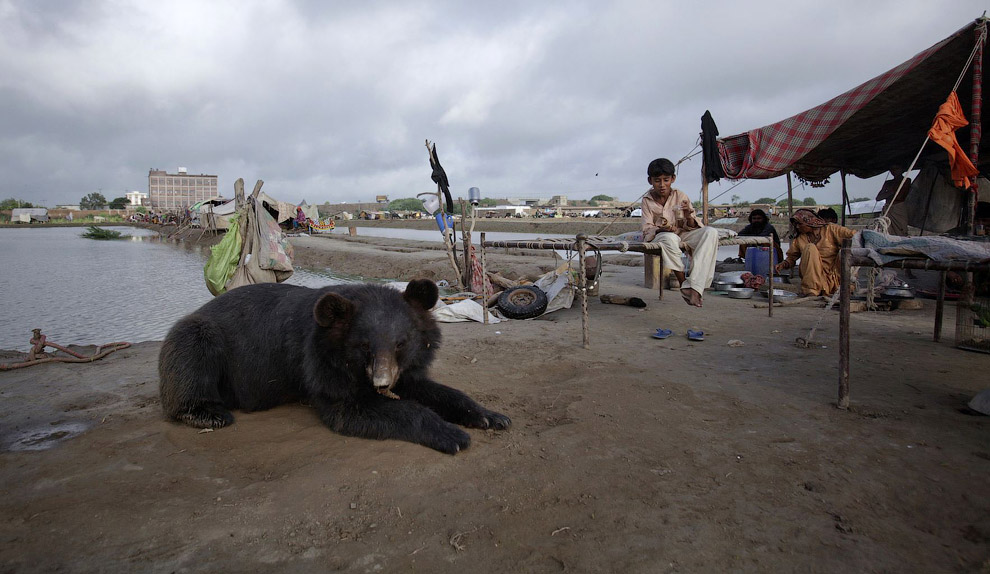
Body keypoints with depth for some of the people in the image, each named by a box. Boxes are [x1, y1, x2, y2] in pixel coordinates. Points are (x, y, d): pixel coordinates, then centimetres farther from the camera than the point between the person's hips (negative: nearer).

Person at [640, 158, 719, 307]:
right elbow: (647, 229, -4)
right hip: (658, 237, -3)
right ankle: (683, 285, -28)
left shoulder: (680, 196, 4)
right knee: (670, 238, -40)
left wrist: (689, 218, -21)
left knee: (711, 232, -25)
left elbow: (692, 226, 3)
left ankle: (694, 287, -37)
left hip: (683, 234, 3)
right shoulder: (647, 200, 1)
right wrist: (661, 229, -26)